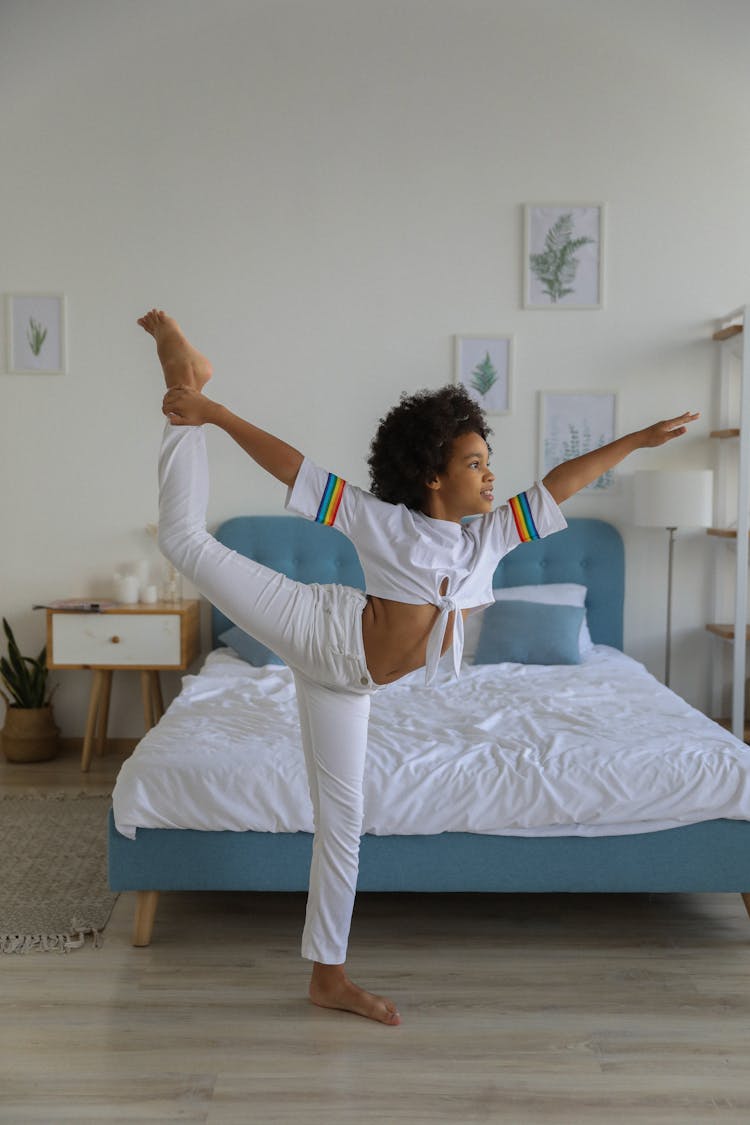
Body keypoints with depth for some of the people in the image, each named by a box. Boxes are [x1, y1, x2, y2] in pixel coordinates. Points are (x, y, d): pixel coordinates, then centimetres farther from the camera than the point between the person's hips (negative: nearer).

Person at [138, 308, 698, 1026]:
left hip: (344, 679, 5)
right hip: (320, 632, -5)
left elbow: (557, 485, 5)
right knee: (187, 540, -6)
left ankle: (328, 975, 21)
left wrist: (638, 440, 5)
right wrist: (214, 413, -16)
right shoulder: (384, 521, -14)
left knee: (342, 820, 8)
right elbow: (291, 466, -14)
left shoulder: (490, 536, 1)